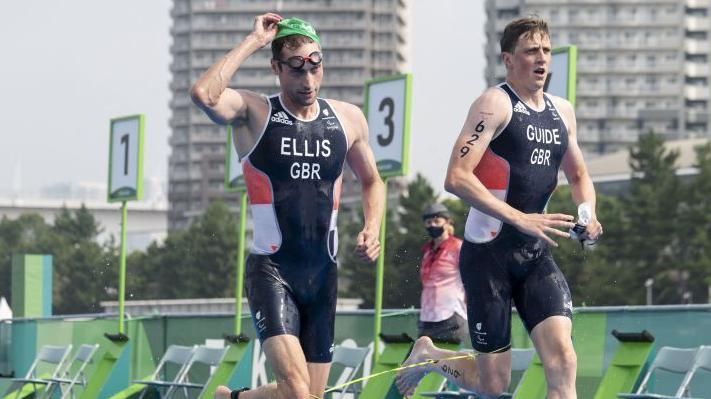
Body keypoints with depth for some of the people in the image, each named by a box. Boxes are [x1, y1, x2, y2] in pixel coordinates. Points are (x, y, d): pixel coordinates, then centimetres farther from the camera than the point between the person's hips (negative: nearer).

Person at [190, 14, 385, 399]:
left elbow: (372, 182, 24)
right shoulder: (253, 112, -5)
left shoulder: (348, 119, 8)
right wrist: (252, 42, -19)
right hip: (271, 270, -5)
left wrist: (372, 228, 5)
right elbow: (203, 94, -27)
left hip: (322, 274, 5)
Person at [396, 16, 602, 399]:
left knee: (562, 360, -14)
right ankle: (428, 356, 32)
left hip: (535, 255, 6)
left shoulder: (562, 112, 11)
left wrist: (588, 213, 3)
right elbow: (456, 178, -21)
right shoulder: (495, 103, -11)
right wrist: (520, 219, -28)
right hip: (488, 253, -6)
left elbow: (579, 176, 26)